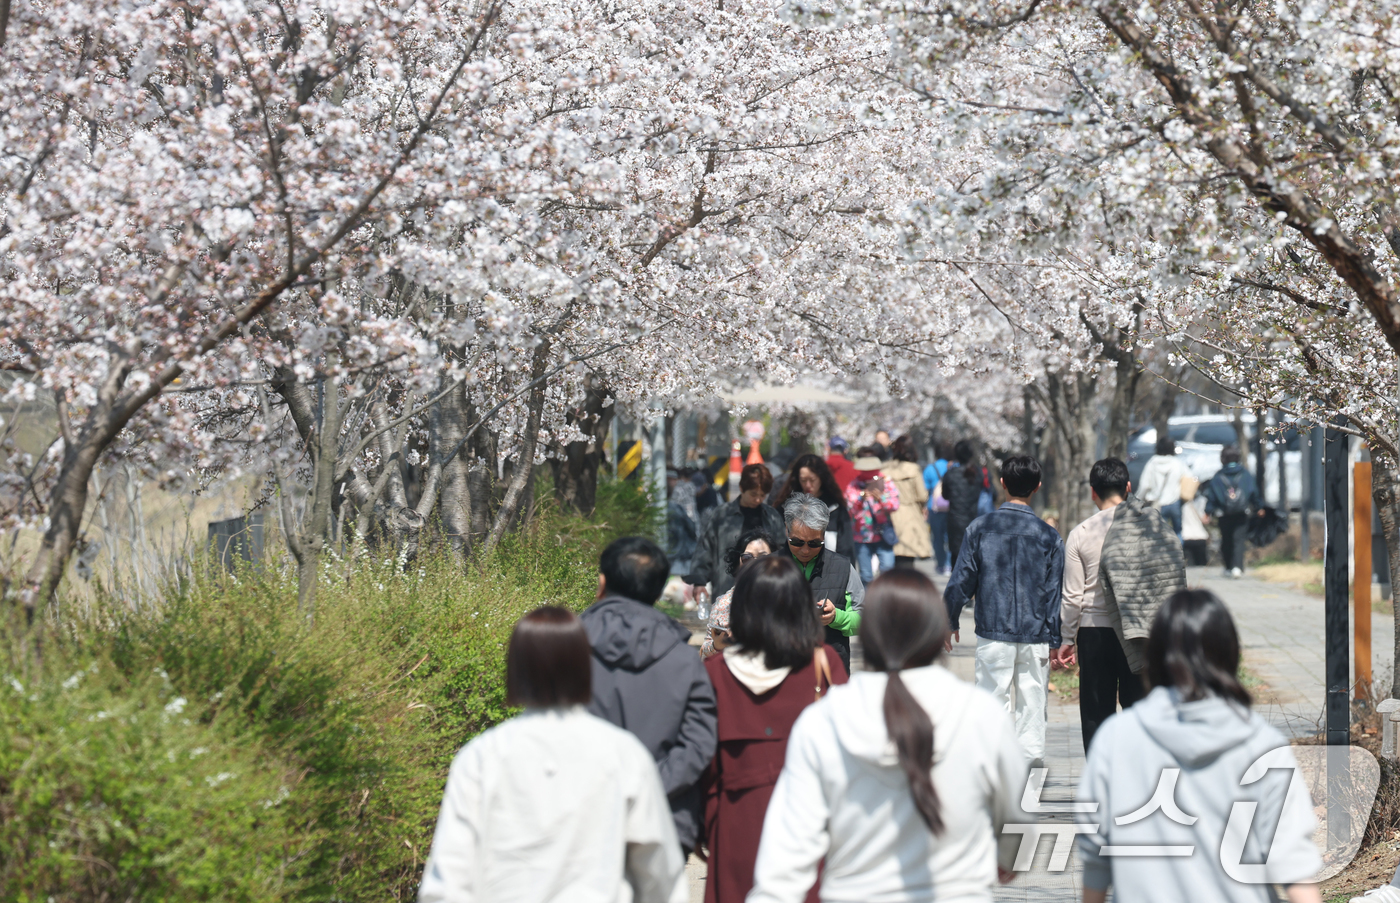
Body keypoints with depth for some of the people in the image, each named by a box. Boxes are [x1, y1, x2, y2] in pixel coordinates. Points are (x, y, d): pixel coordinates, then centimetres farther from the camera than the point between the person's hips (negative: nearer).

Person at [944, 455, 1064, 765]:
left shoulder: (980, 527, -2)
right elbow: (1054, 592, 3)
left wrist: (950, 622, 13)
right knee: (1032, 704, 7)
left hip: (993, 633, -1)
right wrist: (1055, 641, 10)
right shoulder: (1048, 536, 0)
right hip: (1036, 635, 1)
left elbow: (961, 580, 1)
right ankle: (1031, 758, 9)